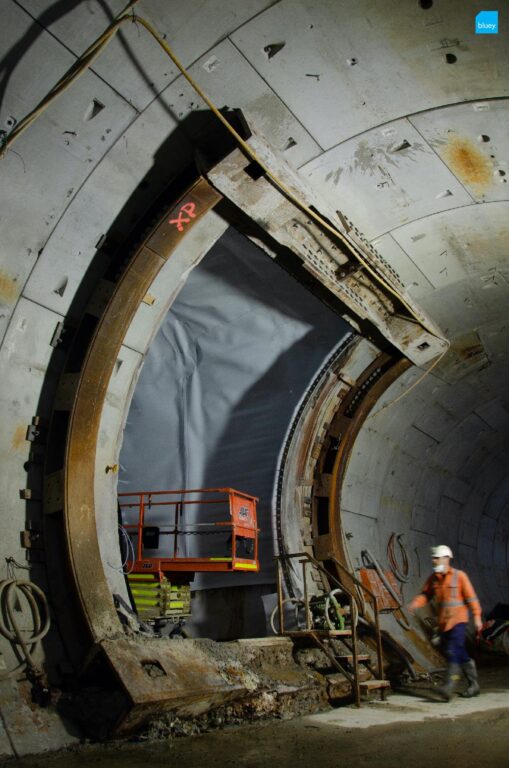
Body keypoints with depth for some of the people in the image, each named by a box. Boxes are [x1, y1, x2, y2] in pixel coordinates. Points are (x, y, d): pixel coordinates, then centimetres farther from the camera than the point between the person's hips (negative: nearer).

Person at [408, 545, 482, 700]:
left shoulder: (459, 576, -6)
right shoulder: (433, 578, 9)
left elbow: (471, 597, -4)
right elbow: (426, 594, 6)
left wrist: (477, 617, -6)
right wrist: (415, 603, -13)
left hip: (458, 620, -6)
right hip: (443, 622, 6)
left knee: (453, 652, -15)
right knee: (460, 654, 12)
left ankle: (449, 687, -21)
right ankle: (473, 684, 25)